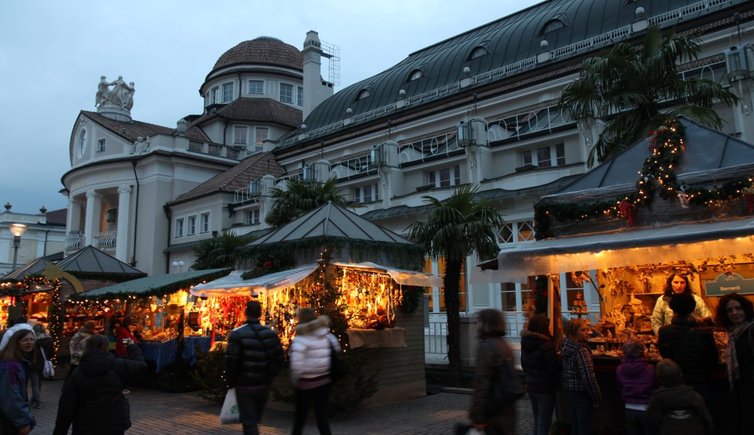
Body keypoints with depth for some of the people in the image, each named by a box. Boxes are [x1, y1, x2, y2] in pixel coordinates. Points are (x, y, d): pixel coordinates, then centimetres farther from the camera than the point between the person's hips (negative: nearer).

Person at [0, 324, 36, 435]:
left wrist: (26, 418, 17)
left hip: (13, 420, 9)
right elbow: (10, 399, -25)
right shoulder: (10, 366, -24)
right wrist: (23, 422, -19)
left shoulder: (22, 362, 7)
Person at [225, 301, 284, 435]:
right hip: (263, 385, 4)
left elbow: (231, 361, -12)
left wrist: (231, 382, 2)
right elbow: (278, 359, 0)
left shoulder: (237, 334, -12)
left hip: (245, 385, -4)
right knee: (255, 420, 21)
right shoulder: (270, 333, 1)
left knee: (249, 423, 2)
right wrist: (268, 377, 10)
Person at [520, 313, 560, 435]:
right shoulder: (546, 346, -21)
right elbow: (554, 369, -19)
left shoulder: (525, 343, 3)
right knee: (544, 422, 3)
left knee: (537, 420, 20)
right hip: (545, 388, -7)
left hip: (531, 385, 7)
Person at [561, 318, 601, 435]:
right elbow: (588, 376, -25)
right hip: (581, 393, -8)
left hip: (567, 390, 8)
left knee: (575, 425, 19)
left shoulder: (565, 345, 2)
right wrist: (597, 398, -16)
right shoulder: (581, 350, -23)